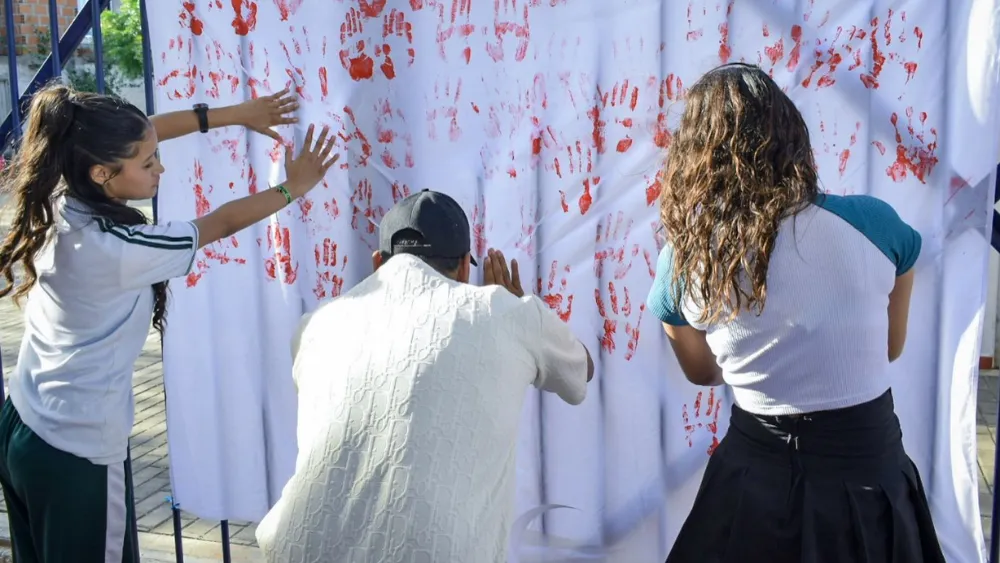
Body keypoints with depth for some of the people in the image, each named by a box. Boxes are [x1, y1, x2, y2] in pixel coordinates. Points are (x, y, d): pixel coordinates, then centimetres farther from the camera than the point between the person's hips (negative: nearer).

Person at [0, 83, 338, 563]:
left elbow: (137, 134, 5)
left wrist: (231, 114, 8)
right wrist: (291, 188, 1)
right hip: (75, 451, -8)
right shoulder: (118, 248, -29)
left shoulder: (57, 201, -8)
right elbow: (221, 223, -14)